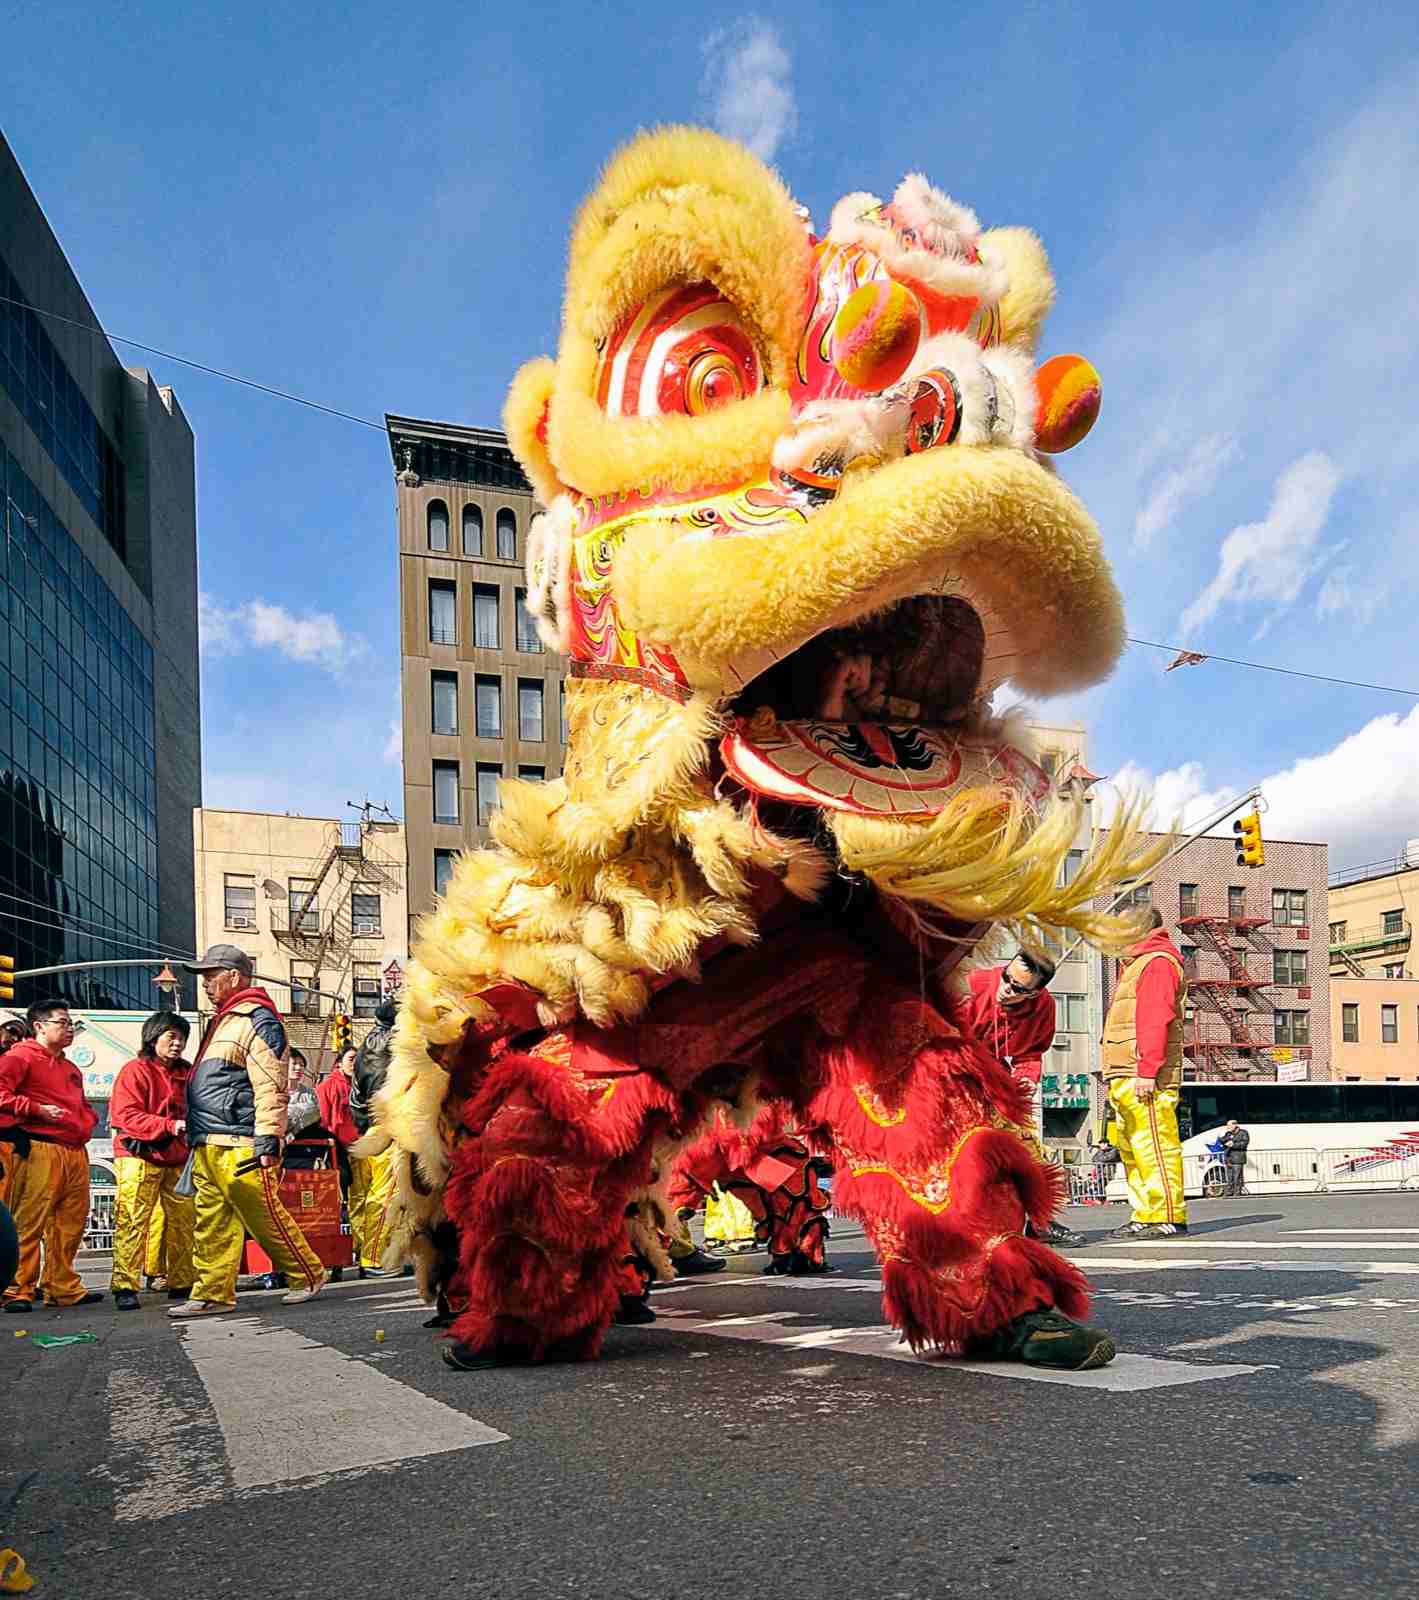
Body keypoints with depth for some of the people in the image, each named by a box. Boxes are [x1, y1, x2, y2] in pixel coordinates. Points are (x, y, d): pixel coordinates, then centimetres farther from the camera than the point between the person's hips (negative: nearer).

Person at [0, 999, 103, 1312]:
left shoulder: (70, 1068, 25)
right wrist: (37, 1110, -17)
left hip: (75, 1151, 8)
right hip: (41, 1150, -8)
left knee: (71, 1222, 10)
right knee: (28, 1223, -6)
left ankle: (62, 1287, 19)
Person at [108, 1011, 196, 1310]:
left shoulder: (186, 1073, 15)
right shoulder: (135, 1070, -4)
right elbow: (126, 1116, -13)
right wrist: (169, 1126, -23)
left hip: (178, 1159, 6)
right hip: (140, 1157, -5)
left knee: (183, 1220, 4)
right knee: (132, 1221, -7)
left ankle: (181, 1283, 13)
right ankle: (125, 1287, -3)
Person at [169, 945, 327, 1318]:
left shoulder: (258, 1020, -10)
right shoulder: (222, 1021, 22)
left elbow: (271, 1087, -18)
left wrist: (267, 1141, -24)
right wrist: (197, 1137, 26)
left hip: (239, 1147, -10)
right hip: (209, 1147, 10)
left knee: (267, 1218, -3)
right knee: (211, 1225, 8)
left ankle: (308, 1277, 10)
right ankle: (212, 1294, 12)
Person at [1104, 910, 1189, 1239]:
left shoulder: (1158, 962, -7)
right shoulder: (1135, 964, 25)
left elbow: (1156, 1020, -18)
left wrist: (1147, 1070, -24)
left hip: (1145, 1077, -11)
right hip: (1126, 1078, 11)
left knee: (1154, 1146, -10)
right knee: (1131, 1149, 11)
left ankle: (1168, 1218, -8)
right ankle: (1145, 1215, 14)